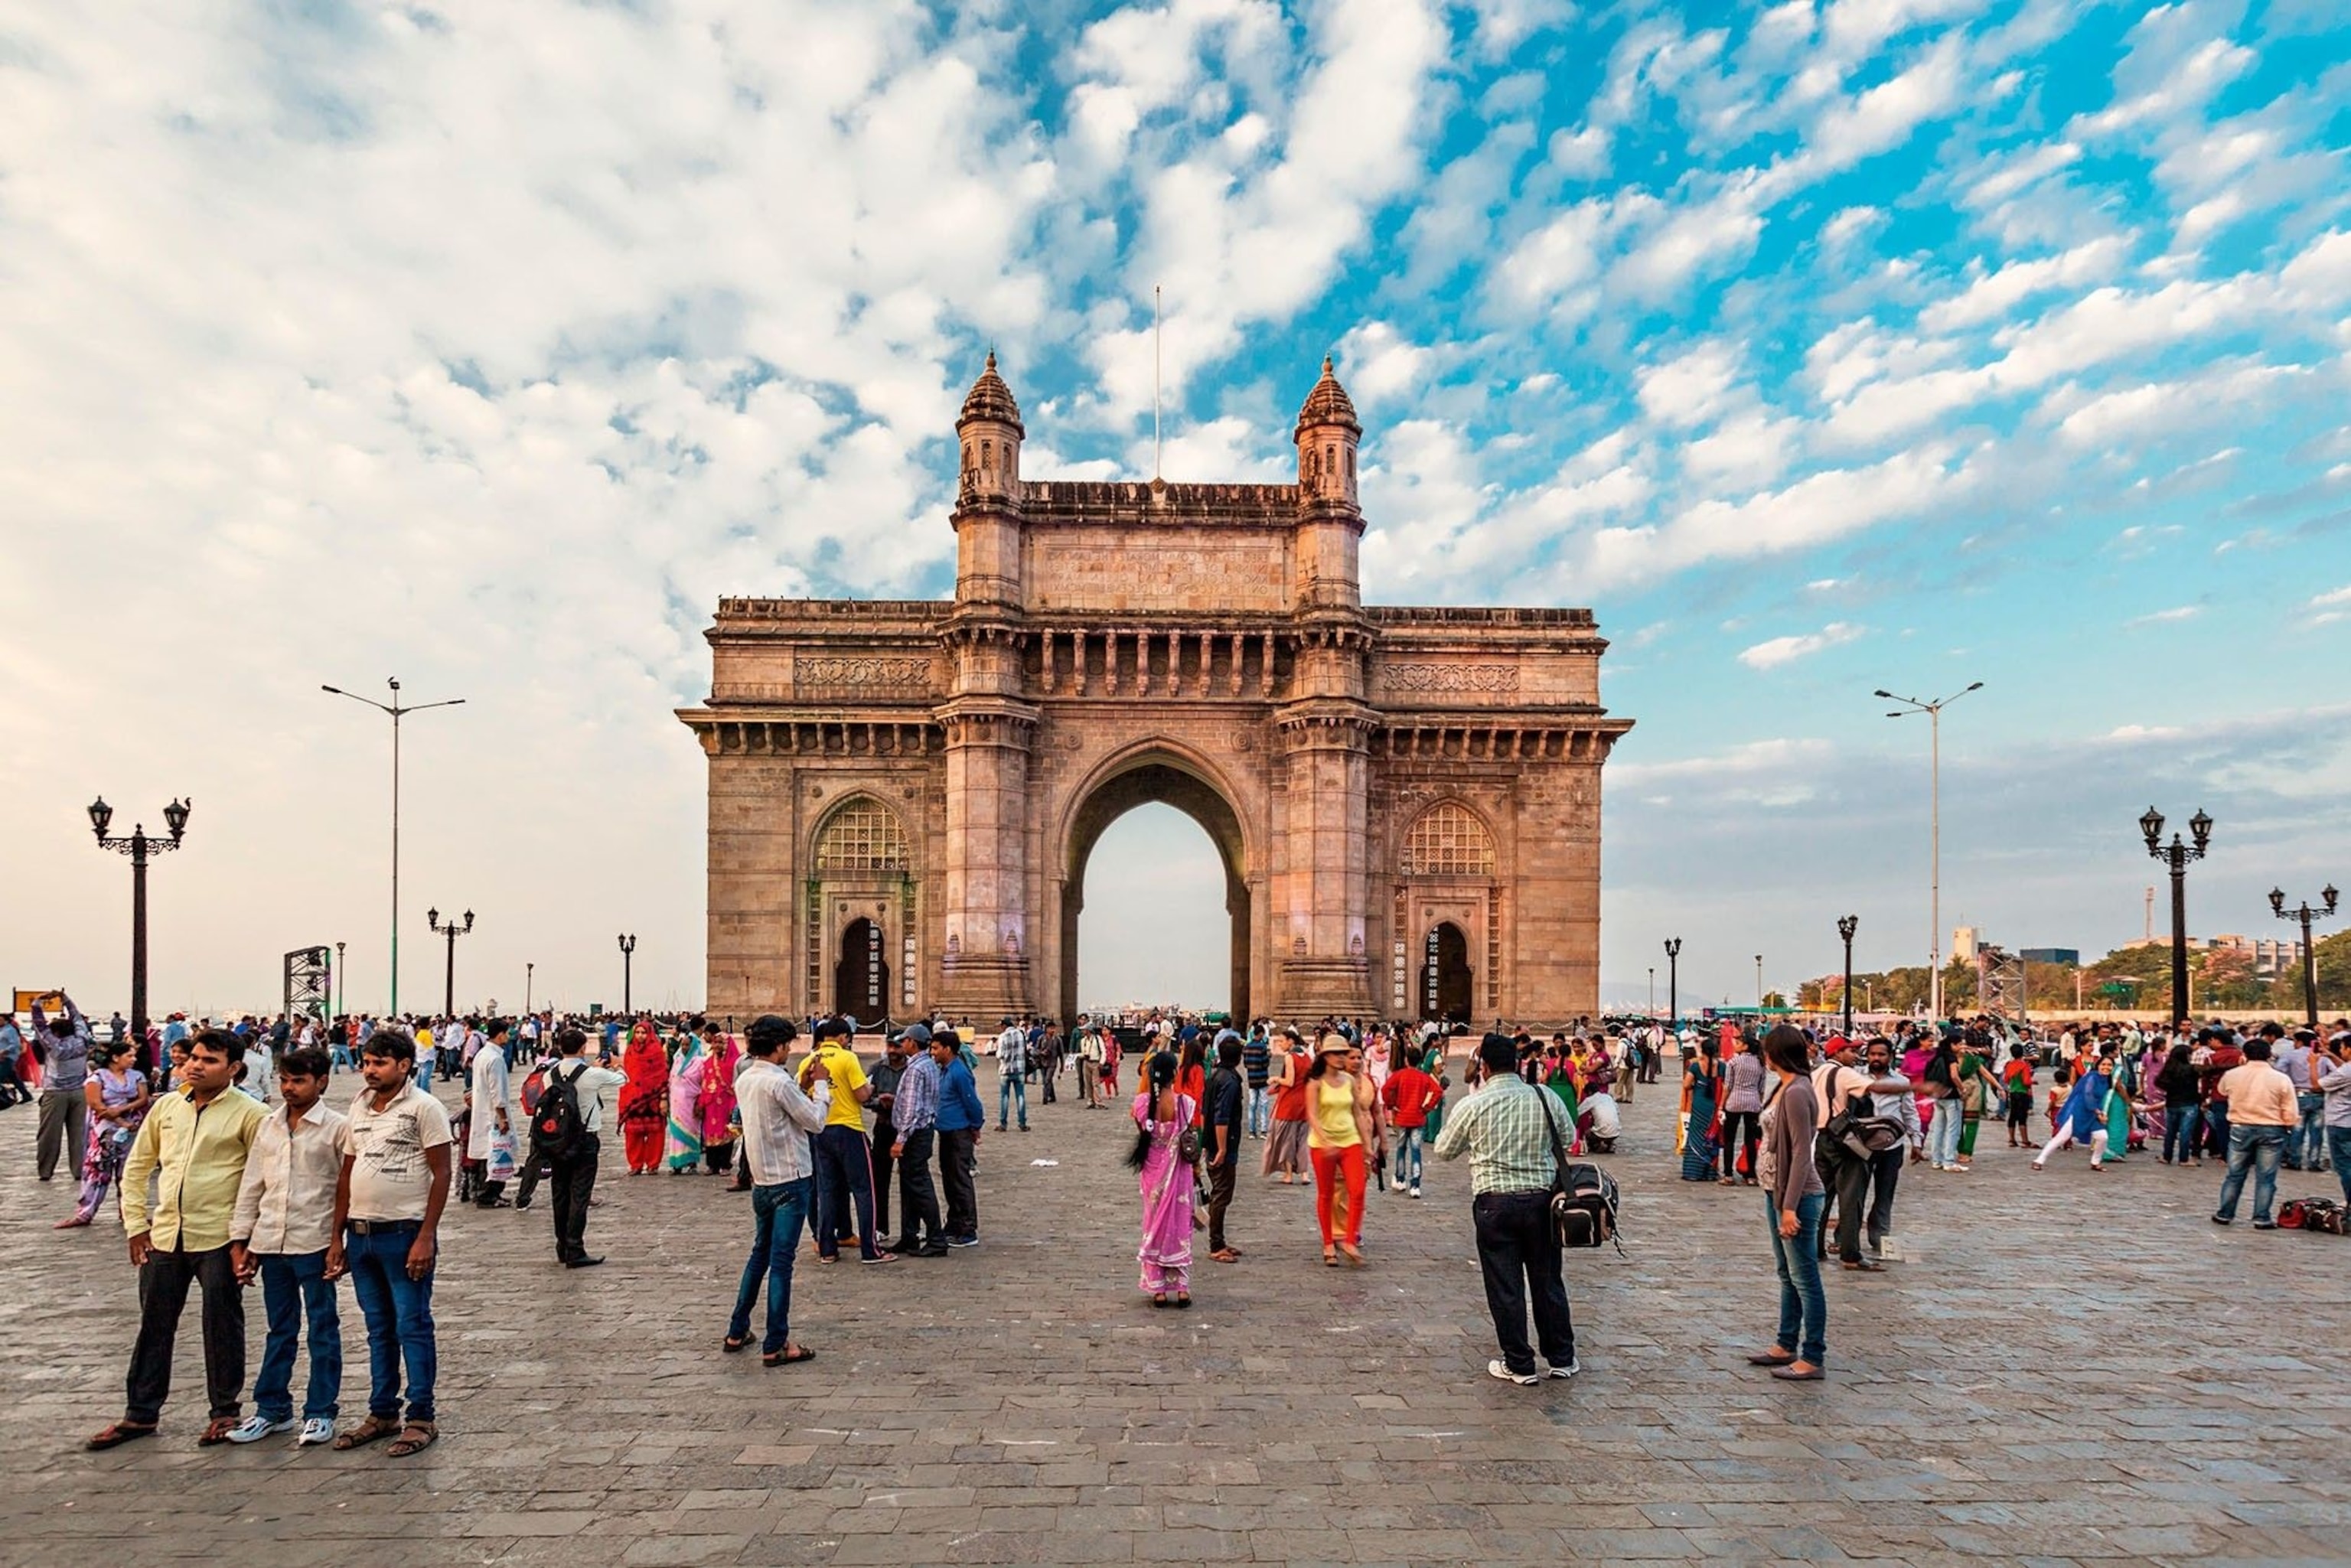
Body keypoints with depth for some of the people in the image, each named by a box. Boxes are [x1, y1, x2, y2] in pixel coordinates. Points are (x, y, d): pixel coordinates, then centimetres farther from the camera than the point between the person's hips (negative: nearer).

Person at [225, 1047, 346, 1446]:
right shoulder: (268, 1125, 9)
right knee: (280, 1330, 16)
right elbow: (252, 1185, 12)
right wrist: (239, 1240, 8)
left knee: (322, 1330, 4)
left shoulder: (335, 1127, -6)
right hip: (271, 1242, 5)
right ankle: (272, 1409, 26)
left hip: (314, 1243, -5)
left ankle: (320, 1413, 13)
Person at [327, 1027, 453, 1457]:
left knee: (412, 1327, -1)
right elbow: (346, 1176, 15)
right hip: (360, 1234, 7)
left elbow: (441, 1175, -11)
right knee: (379, 1329, 15)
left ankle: (421, 1419, 7)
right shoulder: (358, 1108, 11)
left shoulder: (423, 1108, -9)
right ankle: (382, 1414, 25)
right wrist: (336, 1237, 11)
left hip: (404, 1234, -6)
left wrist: (426, 1238, -16)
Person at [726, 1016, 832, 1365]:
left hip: (761, 1181, 8)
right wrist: (821, 1085, -1)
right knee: (781, 1261, -3)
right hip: (790, 1181, -8)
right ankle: (775, 1346, 3)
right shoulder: (779, 1082, -20)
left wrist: (809, 1090, 11)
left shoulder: (744, 1080, 6)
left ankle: (737, 1333, 26)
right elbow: (814, 1121, -12)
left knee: (760, 1254, 20)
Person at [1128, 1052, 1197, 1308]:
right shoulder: (1185, 1102, -16)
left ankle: (1157, 1289, 16)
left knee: (1155, 1226, 14)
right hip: (1179, 1172, -1)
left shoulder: (1142, 1102, -14)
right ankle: (1182, 1288, 15)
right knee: (1180, 1226, 13)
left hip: (1153, 1172, 1)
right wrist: (1196, 1167, 10)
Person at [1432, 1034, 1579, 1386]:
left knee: (1505, 1286, 7)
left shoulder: (1472, 1105, -9)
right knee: (1547, 1280, 15)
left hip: (1495, 1203, -3)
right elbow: (1568, 1137, 14)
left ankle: (1519, 1366, 13)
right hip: (1542, 1198, 3)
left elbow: (1444, 1150, 3)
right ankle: (1561, 1359, 26)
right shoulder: (1546, 1098, -2)